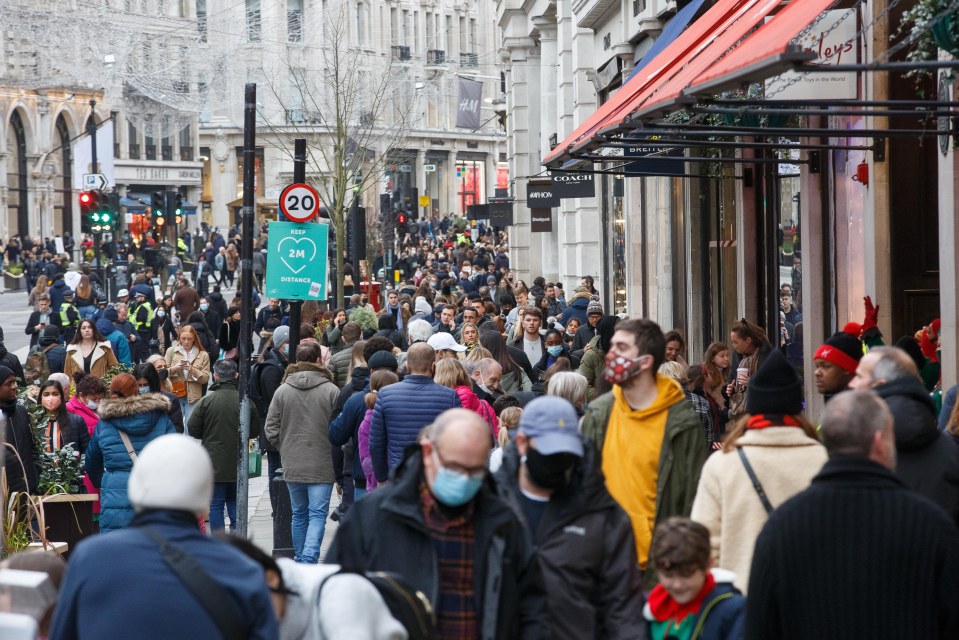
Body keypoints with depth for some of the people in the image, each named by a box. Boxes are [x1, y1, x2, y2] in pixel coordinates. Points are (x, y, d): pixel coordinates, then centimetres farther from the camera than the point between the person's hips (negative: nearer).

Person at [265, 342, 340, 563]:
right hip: (322, 465, -3)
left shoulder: (282, 390, 1)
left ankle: (300, 560, 23)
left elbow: (271, 429, 3)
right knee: (318, 514, -3)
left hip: (292, 465, 3)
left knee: (299, 514, 15)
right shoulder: (331, 391, -8)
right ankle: (310, 558, -18)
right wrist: (335, 454, 9)